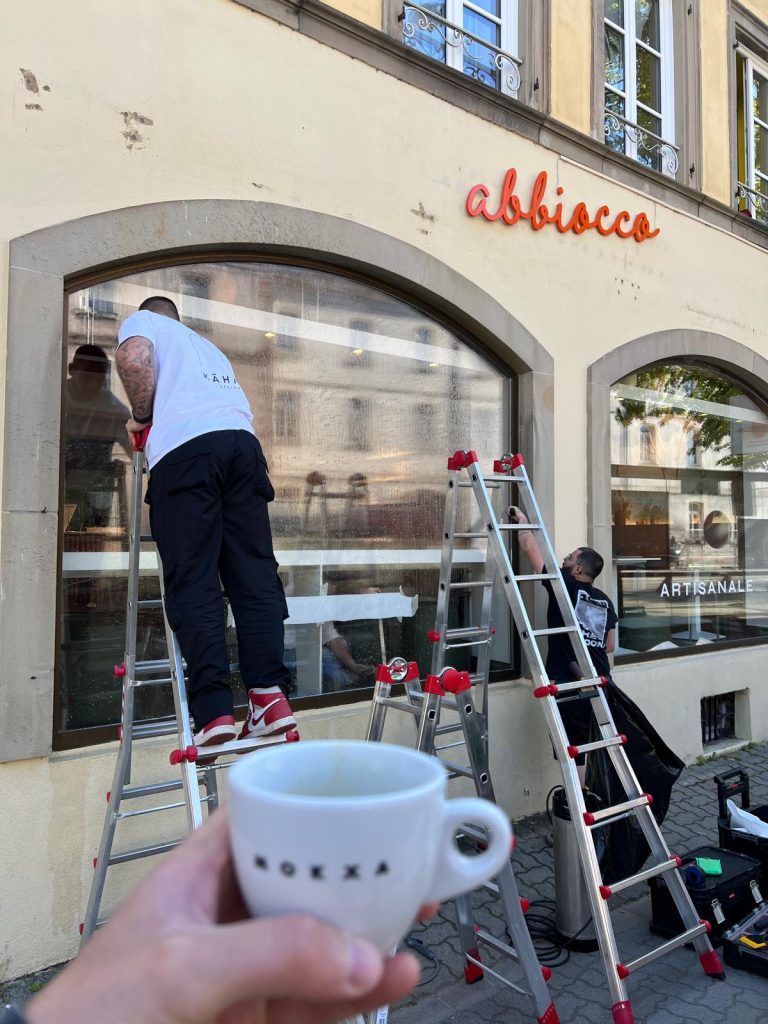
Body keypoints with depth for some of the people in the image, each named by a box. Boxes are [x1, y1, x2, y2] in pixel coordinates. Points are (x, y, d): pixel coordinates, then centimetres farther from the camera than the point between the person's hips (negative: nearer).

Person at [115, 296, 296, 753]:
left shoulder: (142, 320, 23)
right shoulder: (208, 346, 41)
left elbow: (134, 357, -1)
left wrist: (142, 416, 13)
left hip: (185, 447, -5)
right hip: (243, 441, 5)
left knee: (193, 582, -8)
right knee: (254, 574, 1)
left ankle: (214, 711, -15)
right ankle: (270, 695, -6)